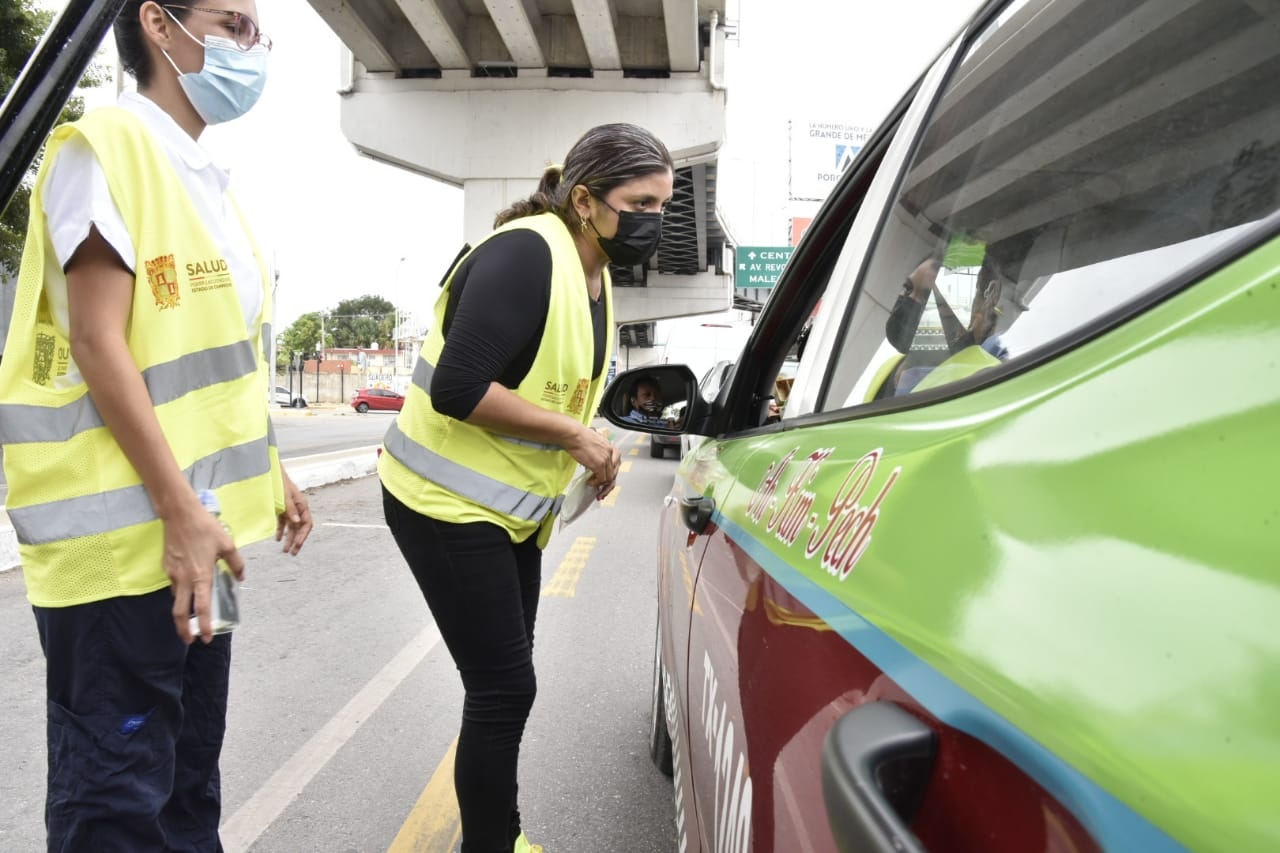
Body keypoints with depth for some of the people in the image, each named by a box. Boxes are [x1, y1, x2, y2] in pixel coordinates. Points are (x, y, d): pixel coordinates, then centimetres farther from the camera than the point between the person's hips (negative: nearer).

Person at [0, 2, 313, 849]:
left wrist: (269, 473, 17)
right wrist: (180, 510, -20)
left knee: (189, 775, 19)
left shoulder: (205, 179, 17)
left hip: (201, 529, 9)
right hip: (124, 539, -9)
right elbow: (98, 342, -17)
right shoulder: (106, 145, -9)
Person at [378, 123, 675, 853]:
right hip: (446, 503, -9)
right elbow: (458, 388, -29)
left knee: (506, 683, 17)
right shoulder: (526, 255, -22)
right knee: (504, 687, -5)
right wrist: (572, 433, -22)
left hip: (510, 507, 9)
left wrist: (585, 447, 0)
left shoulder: (596, 274, 7)